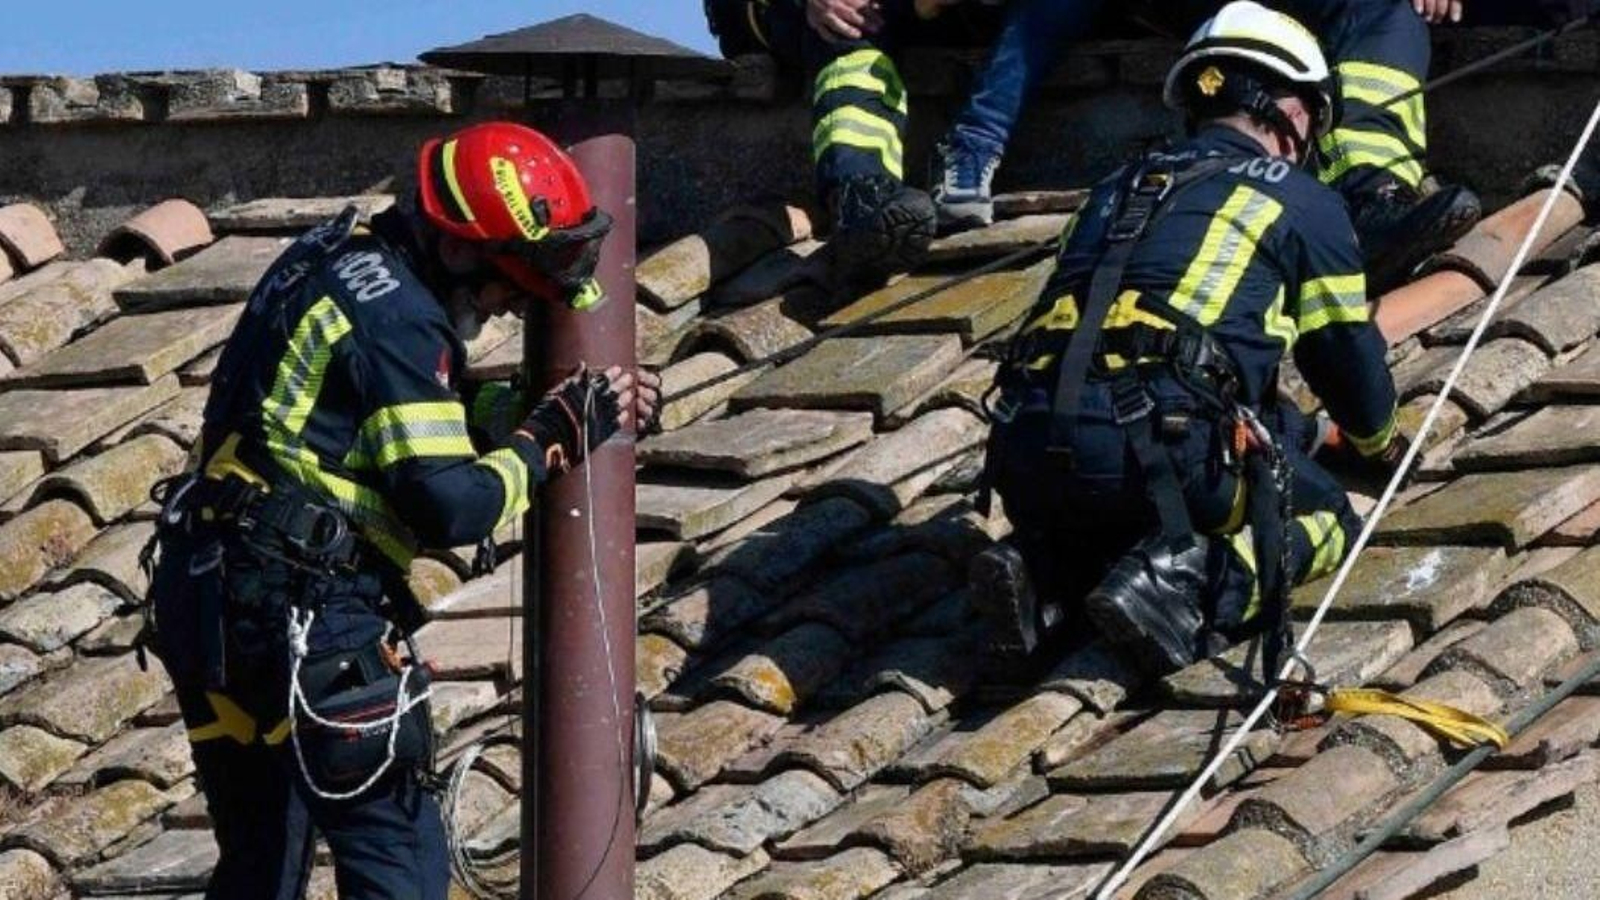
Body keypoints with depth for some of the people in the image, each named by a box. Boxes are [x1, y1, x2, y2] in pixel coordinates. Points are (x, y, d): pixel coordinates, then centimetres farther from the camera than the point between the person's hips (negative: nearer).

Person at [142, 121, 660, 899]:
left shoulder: (340, 259, 13)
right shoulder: (398, 317, -15)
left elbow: (422, 418, 24)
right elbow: (450, 508, -18)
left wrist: (535, 408, 14)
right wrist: (552, 440, -5)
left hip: (208, 596, 10)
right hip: (302, 610, -10)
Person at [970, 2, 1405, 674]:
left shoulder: (1120, 188, 30)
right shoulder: (1302, 201, 13)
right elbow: (1347, 349, 20)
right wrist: (1380, 443, 44)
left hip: (1027, 454, 6)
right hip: (1159, 444, -6)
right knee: (1324, 516, 15)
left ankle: (1046, 572, 3)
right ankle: (1181, 584, -12)